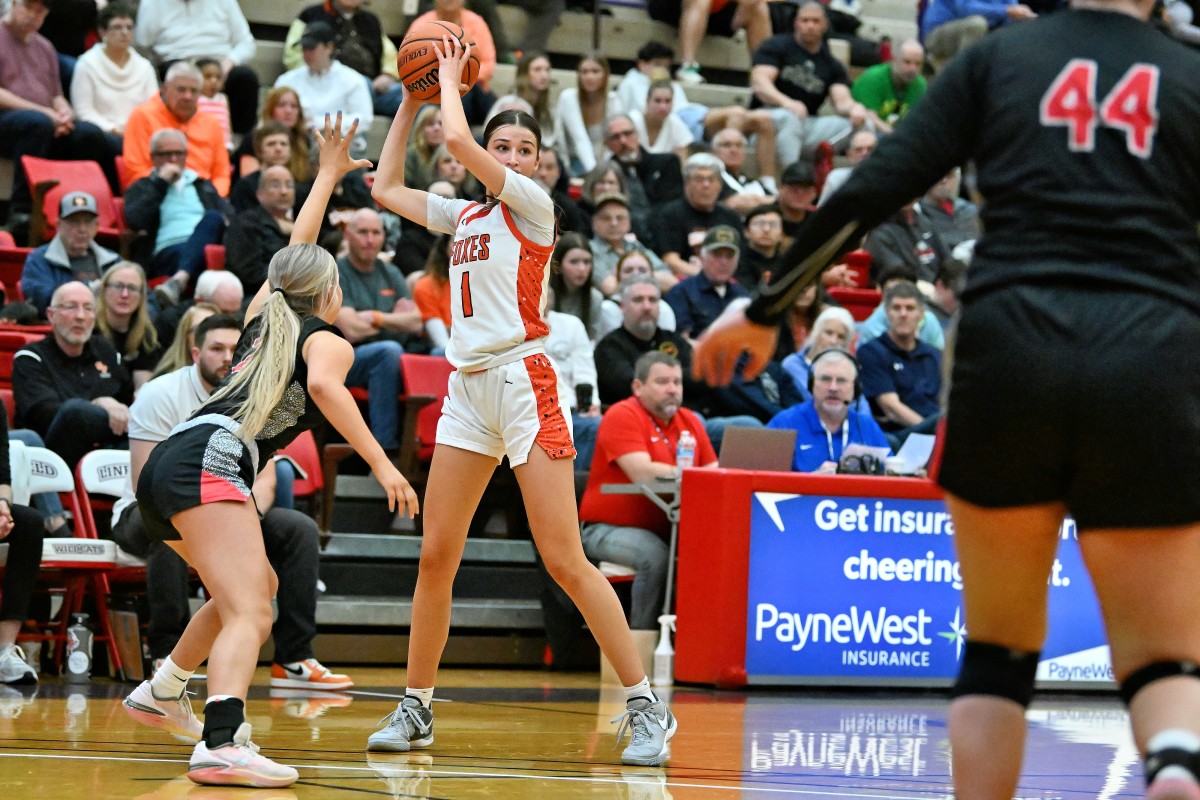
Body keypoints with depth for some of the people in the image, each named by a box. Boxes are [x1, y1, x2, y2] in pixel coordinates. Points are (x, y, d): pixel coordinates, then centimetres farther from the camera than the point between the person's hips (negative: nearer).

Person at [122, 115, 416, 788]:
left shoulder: (265, 319, 27)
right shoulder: (327, 338, 8)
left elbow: (295, 256, 46)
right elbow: (324, 385, -16)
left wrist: (329, 175, 55)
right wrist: (381, 464, -21)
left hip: (167, 466, 9)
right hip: (209, 462, -9)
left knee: (257, 585, 30)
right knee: (249, 614, -22)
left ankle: (163, 693, 39)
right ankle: (222, 746, -44)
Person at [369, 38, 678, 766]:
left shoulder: (534, 205, -3)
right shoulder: (465, 216, 16)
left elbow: (456, 139, -12)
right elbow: (388, 188, 25)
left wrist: (451, 80, 5)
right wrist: (411, 101, 21)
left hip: (523, 383, -7)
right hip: (467, 389, 7)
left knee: (566, 561, -11)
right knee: (436, 558, 4)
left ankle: (647, 707, -7)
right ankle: (417, 707, 14)